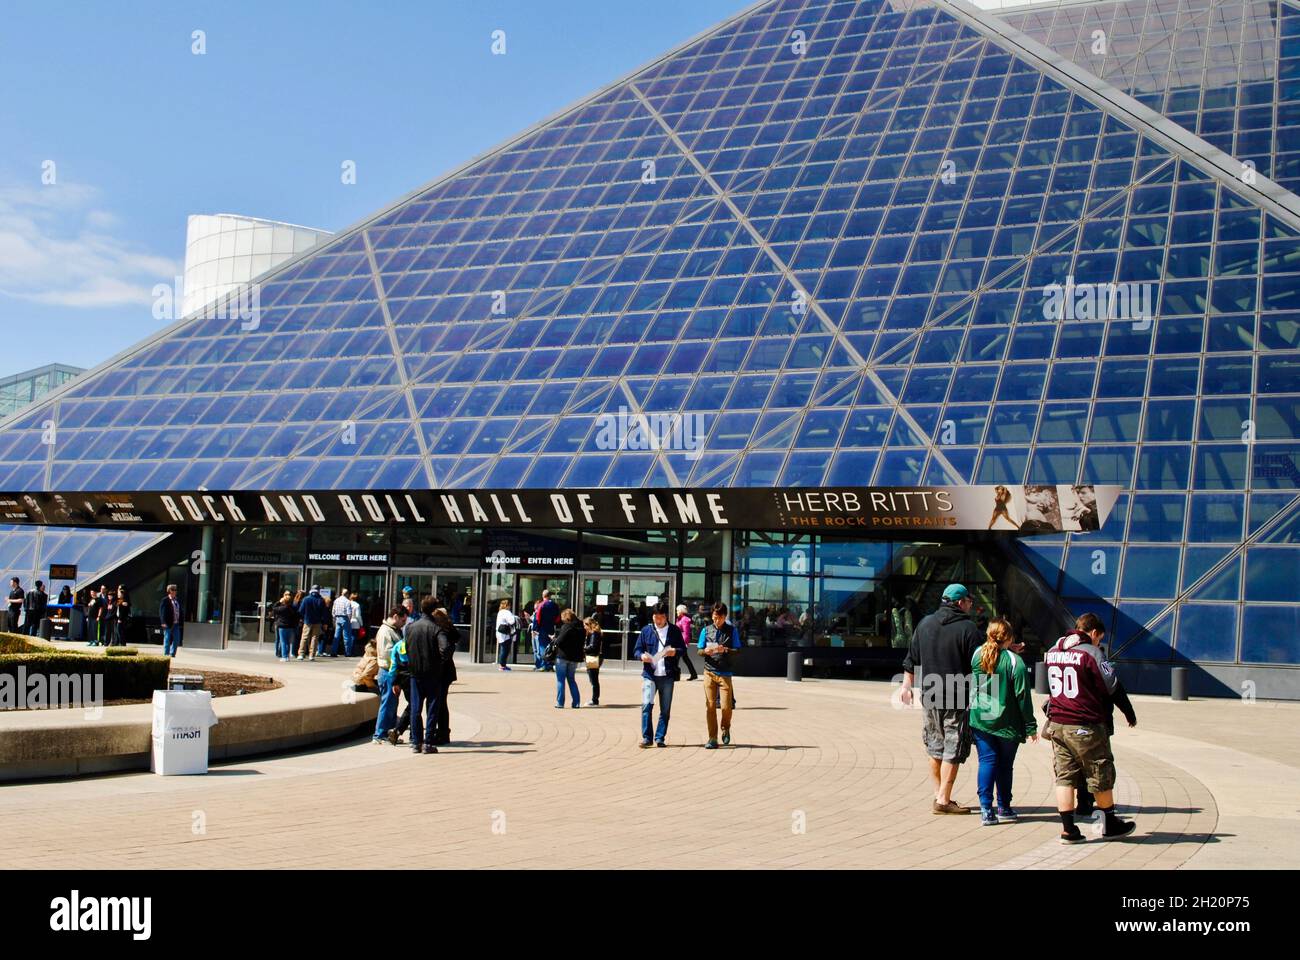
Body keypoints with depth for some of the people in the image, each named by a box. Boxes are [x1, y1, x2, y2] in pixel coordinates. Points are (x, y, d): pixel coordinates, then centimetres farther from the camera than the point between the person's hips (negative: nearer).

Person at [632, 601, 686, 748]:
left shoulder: (674, 630, 7)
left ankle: (660, 738, 13)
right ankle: (646, 737, -8)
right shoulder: (646, 630, 7)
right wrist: (642, 656, -13)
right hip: (650, 675, -1)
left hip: (667, 675, 1)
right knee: (647, 705, -14)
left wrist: (675, 651, -12)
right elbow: (636, 650, 9)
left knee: (665, 709, 5)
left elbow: (683, 648, 10)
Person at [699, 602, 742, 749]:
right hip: (709, 672, 1)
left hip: (725, 673, -1)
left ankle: (726, 729, 23)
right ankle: (712, 738, 5)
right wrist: (706, 651, -15)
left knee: (726, 706, -6)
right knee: (710, 705, -2)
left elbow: (736, 651, 0)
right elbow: (699, 651, 8)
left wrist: (724, 650, -19)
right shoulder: (706, 630, 7)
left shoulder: (732, 630, 3)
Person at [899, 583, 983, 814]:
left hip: (929, 696, 5)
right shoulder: (968, 628, -8)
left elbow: (911, 659, 12)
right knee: (953, 749, 0)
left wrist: (907, 685, 20)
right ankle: (943, 800, 0)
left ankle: (938, 794, 21)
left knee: (935, 747, 16)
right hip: (958, 700, -5)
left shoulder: (924, 624, 8)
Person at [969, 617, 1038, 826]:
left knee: (987, 761, 5)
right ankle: (1004, 808, 21)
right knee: (1005, 764, 11)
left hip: (979, 720, 2)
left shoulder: (977, 655, -1)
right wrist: (1031, 727, -3)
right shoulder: (1014, 661, -11)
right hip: (1007, 723, -2)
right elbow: (1022, 696, -9)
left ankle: (986, 810, -3)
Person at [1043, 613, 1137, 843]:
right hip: (1085, 726, -6)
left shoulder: (1053, 651, 8)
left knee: (1064, 776, 7)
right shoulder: (1091, 652, -13)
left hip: (1056, 723, 6)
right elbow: (1110, 687, -7)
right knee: (1101, 776, 10)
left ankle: (1068, 829, 4)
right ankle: (1110, 825, 24)